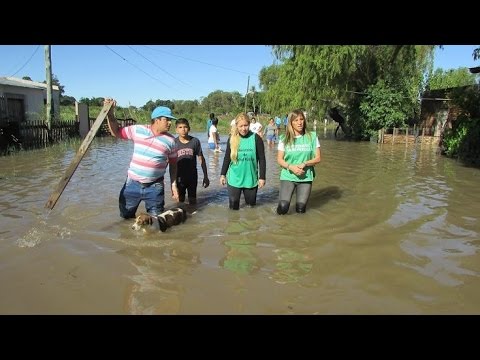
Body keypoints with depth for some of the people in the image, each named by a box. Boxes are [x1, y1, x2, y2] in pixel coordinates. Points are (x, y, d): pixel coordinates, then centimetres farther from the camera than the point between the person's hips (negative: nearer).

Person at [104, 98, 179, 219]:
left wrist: (173, 185, 2)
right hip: (133, 183, 1)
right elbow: (116, 132, 8)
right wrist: (110, 114, -4)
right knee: (126, 217, 15)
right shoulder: (138, 130, -2)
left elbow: (173, 164, 4)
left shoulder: (170, 140, -2)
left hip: (155, 187, -1)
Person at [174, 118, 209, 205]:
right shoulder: (174, 142, -8)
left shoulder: (195, 141, -7)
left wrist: (205, 176, 2)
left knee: (193, 201, 13)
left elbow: (201, 159, 1)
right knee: (180, 201, 12)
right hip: (179, 177, 0)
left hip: (192, 176, 0)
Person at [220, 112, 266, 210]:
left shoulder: (256, 138, -7)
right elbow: (227, 158, 7)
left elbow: (262, 159, -3)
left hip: (251, 178, -1)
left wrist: (262, 177, -5)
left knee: (251, 204, 13)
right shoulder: (232, 139, -1)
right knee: (233, 207, 7)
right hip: (234, 179, 1)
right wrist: (223, 174, 6)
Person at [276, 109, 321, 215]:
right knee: (282, 209, -12)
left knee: (300, 210, 0)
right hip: (288, 176, 0)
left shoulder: (312, 136, 0)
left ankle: (301, 200, 33)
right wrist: (291, 167, -17)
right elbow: (279, 159, 1)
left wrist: (304, 164, -17)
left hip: (305, 177, 1)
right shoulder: (284, 138, 0)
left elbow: (318, 158, 0)